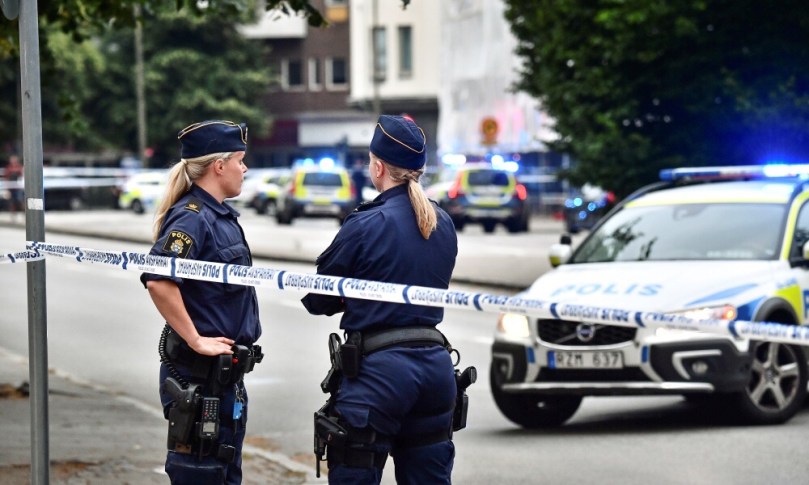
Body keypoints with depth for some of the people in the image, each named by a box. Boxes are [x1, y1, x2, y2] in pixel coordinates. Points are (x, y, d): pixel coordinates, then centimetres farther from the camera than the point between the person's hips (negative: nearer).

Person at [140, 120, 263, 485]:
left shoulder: (222, 216, 13)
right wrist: (196, 341, -25)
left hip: (226, 374, 10)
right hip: (197, 376, -10)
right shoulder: (192, 217, -16)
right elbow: (158, 280, -31)